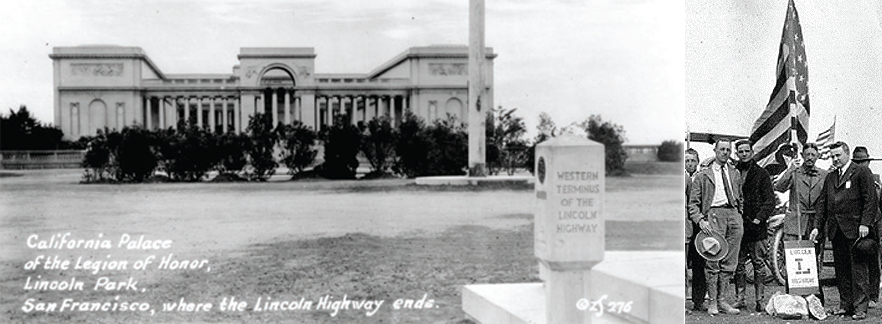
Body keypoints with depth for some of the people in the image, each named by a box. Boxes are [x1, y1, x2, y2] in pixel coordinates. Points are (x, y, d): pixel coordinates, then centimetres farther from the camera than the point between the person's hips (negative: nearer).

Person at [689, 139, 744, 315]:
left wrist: (739, 217, 13)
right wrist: (700, 220, -11)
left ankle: (722, 300, 11)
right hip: (714, 214, -4)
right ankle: (712, 302, 1)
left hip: (733, 214, 4)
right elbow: (693, 202, 3)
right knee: (713, 262, -6)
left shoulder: (735, 173, 21)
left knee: (729, 262, 3)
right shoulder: (702, 175, 8)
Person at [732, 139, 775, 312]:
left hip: (756, 226, -2)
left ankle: (760, 300, 3)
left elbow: (770, 200, 0)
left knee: (758, 264, 0)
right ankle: (739, 298, 9)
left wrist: (759, 218, -10)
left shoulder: (761, 174, 4)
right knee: (738, 264, 4)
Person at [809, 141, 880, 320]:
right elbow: (823, 203, 16)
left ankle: (860, 308, 1)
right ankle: (845, 305, 14)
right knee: (841, 270, 8)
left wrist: (865, 224, -14)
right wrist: (817, 226, 8)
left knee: (859, 270, -3)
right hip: (836, 230, 6)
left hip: (855, 229, -6)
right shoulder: (830, 177, 17)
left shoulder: (862, 172, 0)